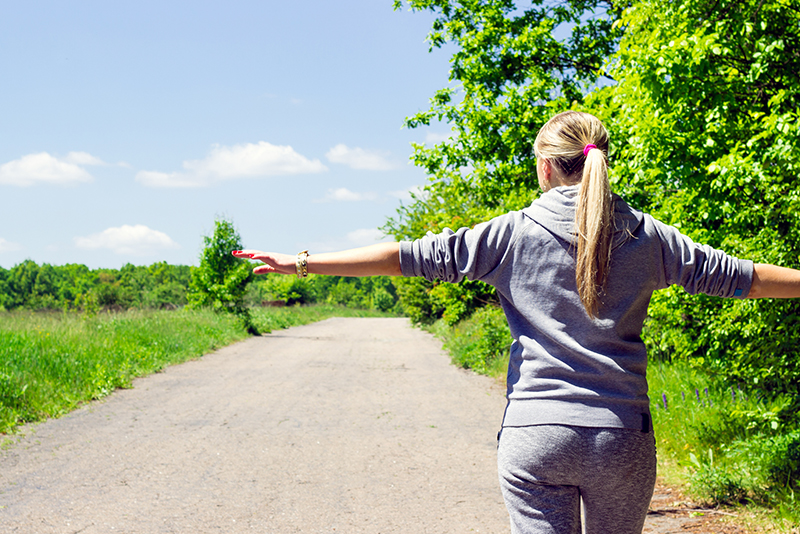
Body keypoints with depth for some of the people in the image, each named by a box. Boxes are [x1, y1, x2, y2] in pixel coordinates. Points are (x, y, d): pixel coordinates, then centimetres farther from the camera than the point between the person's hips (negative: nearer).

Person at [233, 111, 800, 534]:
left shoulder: (514, 232, -2)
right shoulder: (646, 236, 3)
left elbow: (410, 256, -3)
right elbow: (741, 276, 11)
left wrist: (302, 263, 3)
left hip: (535, 435, -2)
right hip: (622, 439, 2)